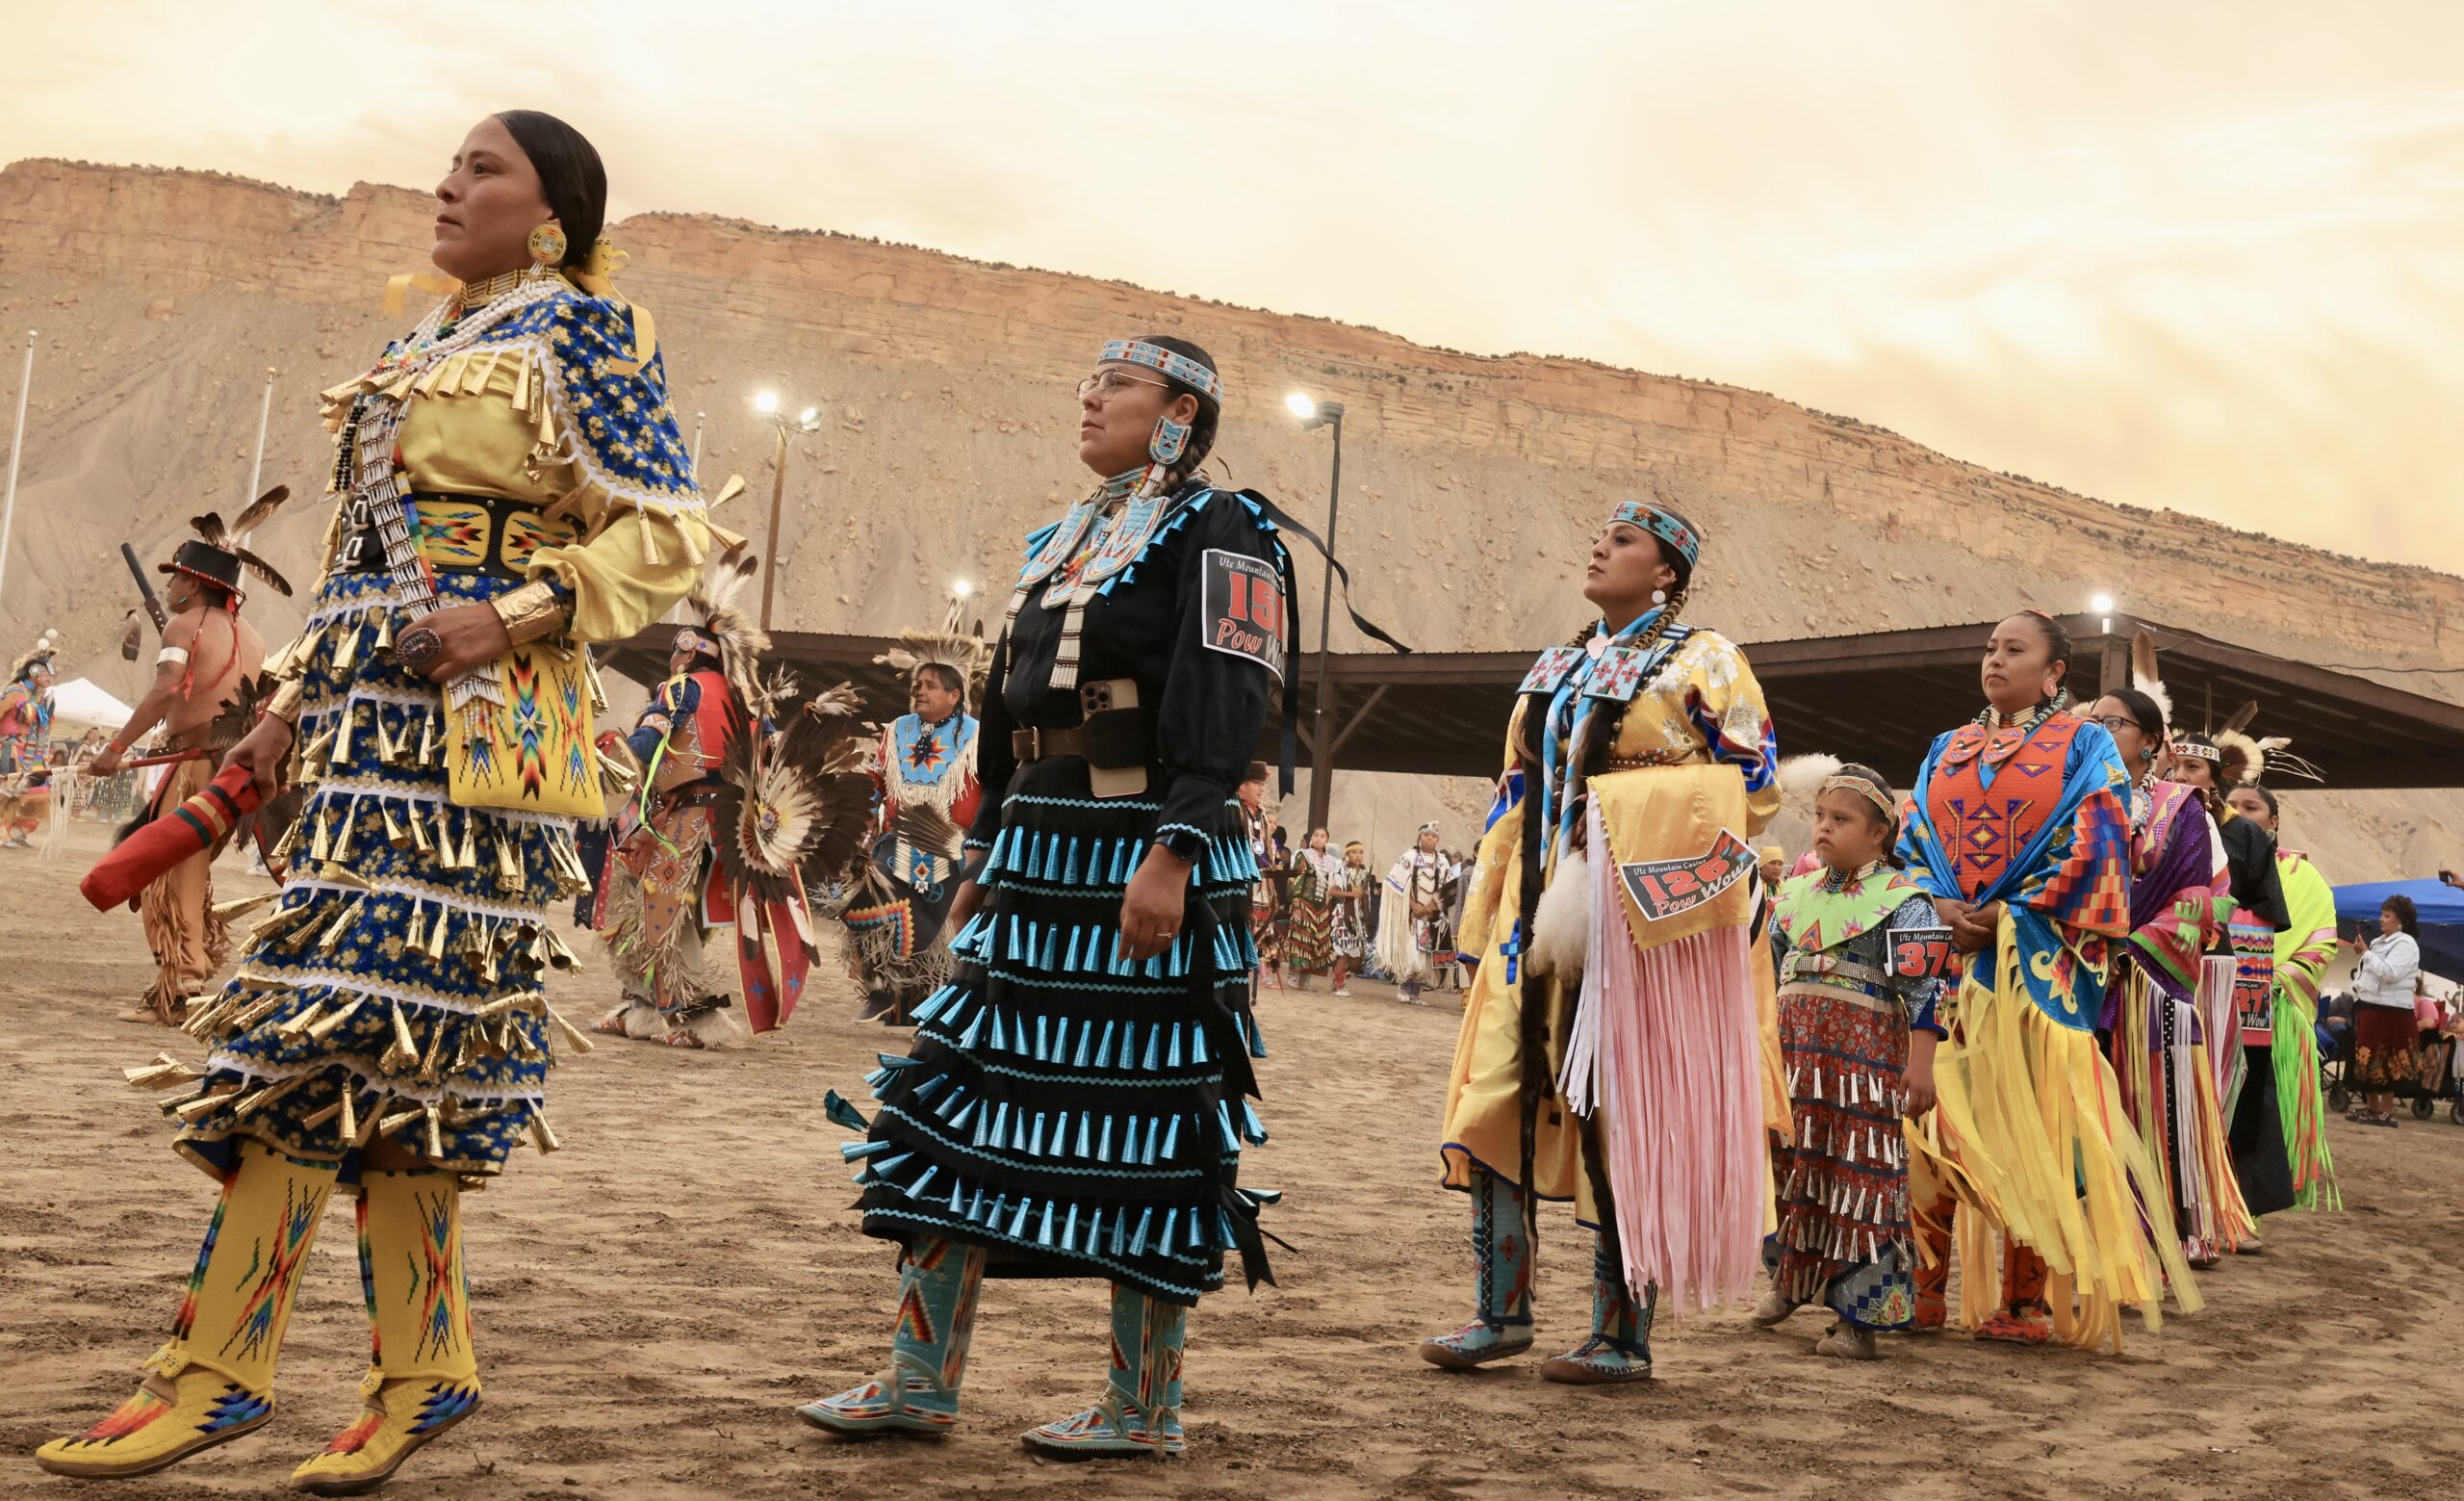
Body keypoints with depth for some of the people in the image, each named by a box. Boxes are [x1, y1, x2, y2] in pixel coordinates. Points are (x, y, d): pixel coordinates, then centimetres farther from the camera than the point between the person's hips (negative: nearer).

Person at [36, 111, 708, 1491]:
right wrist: (295, 710, 19)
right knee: (385, 1046, 5)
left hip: (475, 720, -8)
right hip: (378, 718, 8)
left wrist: (512, 614, -19)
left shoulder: (583, 327, 0)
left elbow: (668, 533, -8)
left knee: (331, 1021, -9)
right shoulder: (423, 348, 24)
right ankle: (424, 1372, 11)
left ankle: (220, 1369, -2)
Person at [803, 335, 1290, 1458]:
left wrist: (1170, 856, -25)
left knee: (1144, 1122, -2)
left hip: (1147, 861, -8)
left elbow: (1223, 710, -16)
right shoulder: (1062, 541, 21)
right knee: (964, 1099, 7)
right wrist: (986, 854, 20)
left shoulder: (1218, 531, -4)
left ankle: (1145, 1407, 10)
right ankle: (921, 1378, 16)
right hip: (1039, 858, 9)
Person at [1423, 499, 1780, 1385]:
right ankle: (1501, 1313, 12)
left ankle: (1624, 1336, 9)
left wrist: (1629, 837, -16)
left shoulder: (1700, 662, 0)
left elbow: (1751, 787, -9)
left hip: (1640, 929, -6)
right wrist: (1497, 915, 15)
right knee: (1499, 1103, 2)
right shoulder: (1555, 670, 20)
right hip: (1542, 922, 7)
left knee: (1623, 1121, -2)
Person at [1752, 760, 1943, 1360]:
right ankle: (1789, 1281, 33)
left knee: (1860, 1175, -3)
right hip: (1794, 1055, 6)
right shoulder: (1795, 894, 14)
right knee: (1792, 1166, 14)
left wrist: (1920, 1064, -15)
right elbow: (1768, 973, 23)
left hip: (1865, 1059, -6)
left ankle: (1860, 1316, 2)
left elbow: (1922, 988, -10)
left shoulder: (1901, 900, -6)